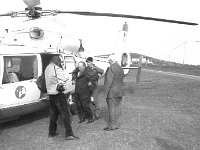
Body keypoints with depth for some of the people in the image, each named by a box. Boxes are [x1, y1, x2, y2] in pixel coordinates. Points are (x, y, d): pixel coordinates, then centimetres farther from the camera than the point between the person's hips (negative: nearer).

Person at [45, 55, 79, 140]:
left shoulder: (47, 69, 12)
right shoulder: (56, 68, -15)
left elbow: (50, 80, 12)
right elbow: (66, 78, -17)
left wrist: (58, 80, 0)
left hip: (50, 94, 8)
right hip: (58, 94, -8)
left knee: (53, 114, 18)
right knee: (64, 114, -6)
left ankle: (52, 132, 26)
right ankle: (69, 134, -7)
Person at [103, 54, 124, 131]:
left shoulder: (111, 68, -16)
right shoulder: (121, 68, 10)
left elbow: (109, 81, -19)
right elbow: (121, 81, 13)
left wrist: (106, 92, -14)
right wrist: (120, 89, 17)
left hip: (112, 92, -8)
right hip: (120, 91, 8)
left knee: (112, 109, -1)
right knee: (117, 108, 12)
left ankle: (112, 125, 7)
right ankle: (116, 124, 21)